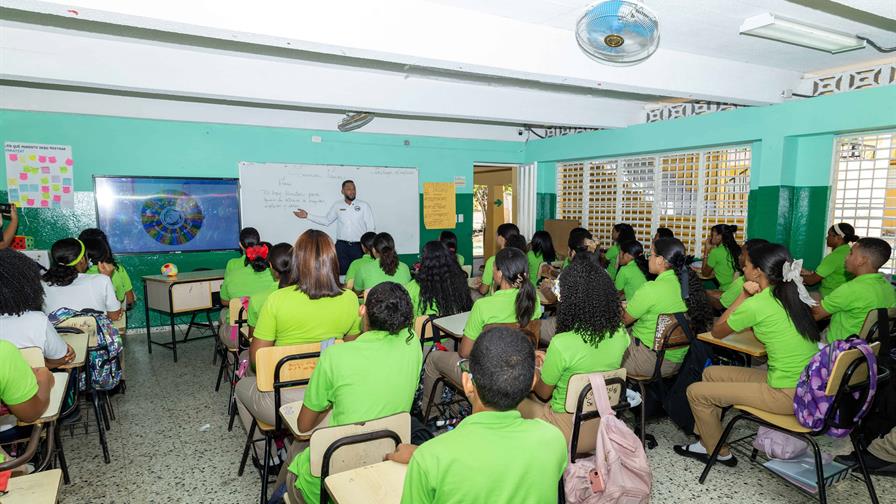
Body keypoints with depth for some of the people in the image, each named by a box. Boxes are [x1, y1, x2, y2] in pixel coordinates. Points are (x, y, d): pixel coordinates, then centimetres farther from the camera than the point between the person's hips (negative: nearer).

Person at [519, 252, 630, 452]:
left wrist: (532, 367, 9)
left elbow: (543, 393, -11)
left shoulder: (562, 344, -29)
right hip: (603, 426, 6)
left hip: (570, 433, -6)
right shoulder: (621, 335, -11)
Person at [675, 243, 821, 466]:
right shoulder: (792, 296, 5)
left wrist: (743, 296, -3)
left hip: (787, 394, -9)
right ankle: (707, 442, 25)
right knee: (710, 373, 16)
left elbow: (717, 332, -3)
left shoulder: (756, 305, -19)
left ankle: (720, 452, 19)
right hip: (808, 386, 9)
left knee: (696, 391, -3)